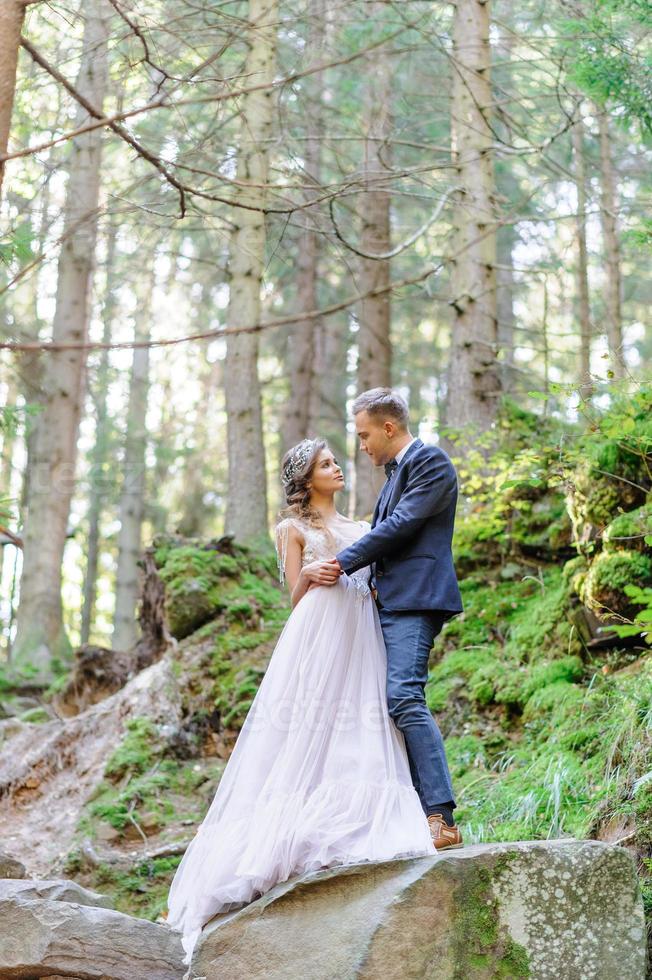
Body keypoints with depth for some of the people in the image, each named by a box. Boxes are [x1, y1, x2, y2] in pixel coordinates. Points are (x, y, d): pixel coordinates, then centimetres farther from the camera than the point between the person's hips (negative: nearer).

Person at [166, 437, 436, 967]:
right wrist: (309, 575, -14)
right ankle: (302, 834, -10)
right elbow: (296, 598, 7)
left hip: (364, 636, 5)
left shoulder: (361, 528, 25)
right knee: (310, 732, -12)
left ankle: (353, 832, -7)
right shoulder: (293, 529, 11)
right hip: (318, 632, -5)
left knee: (361, 736, -5)